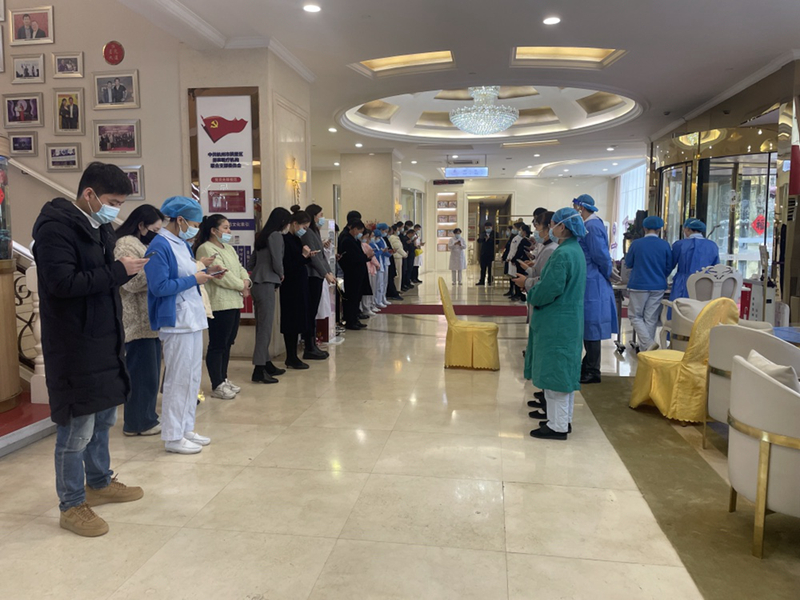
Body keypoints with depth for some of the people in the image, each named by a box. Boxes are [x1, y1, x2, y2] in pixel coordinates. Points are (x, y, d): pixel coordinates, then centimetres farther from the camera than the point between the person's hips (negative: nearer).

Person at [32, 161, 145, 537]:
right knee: (77, 427, 0)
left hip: (104, 339, 9)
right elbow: (62, 282, -24)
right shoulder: (56, 228, -15)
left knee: (104, 417, 20)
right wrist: (118, 271, -22)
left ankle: (100, 482, 37)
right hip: (73, 345, -9)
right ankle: (72, 506, 15)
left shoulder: (99, 228, 14)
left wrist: (124, 270, 4)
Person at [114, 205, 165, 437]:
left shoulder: (142, 244, 20)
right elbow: (132, 282, -21)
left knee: (150, 372, 13)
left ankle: (146, 417, 21)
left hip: (149, 320, 10)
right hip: (138, 321, -10)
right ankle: (138, 423, 5)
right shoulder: (126, 245, -11)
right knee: (142, 373, -4)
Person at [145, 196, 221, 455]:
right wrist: (194, 279, -16)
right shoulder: (159, 246, -15)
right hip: (176, 321, -10)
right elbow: (159, 286, -21)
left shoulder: (182, 244, 13)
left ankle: (186, 429, 26)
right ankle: (172, 437, 9)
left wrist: (205, 272, 3)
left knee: (193, 376, 15)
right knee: (178, 379, -3)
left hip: (192, 317, 10)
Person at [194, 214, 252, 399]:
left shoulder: (229, 249, 19)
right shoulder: (206, 249, -11)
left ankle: (223, 379, 26)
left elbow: (240, 268, 19)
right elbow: (221, 275, -19)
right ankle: (217, 386, 3)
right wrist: (241, 286, -8)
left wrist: (246, 281, -2)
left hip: (234, 302, 10)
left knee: (227, 343, 15)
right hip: (219, 304, -10)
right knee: (217, 345, -3)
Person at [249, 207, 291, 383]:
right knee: (265, 328, -8)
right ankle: (259, 370, -9)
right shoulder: (276, 235, -8)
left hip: (257, 283, 9)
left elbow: (251, 263, 17)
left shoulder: (263, 236, 16)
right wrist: (281, 275, 6)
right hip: (266, 284, -9)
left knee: (261, 327, 14)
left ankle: (266, 364, 23)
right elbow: (277, 262, -12)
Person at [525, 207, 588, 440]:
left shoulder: (562, 254, -20)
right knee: (565, 370, 16)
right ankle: (564, 418, 26)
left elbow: (550, 288, -22)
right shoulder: (576, 251, 11)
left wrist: (532, 296, -3)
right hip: (570, 321, 10)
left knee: (554, 370, -3)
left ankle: (557, 426, 5)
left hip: (556, 323, -10)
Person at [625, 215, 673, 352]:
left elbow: (628, 263, 4)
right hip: (658, 287, 3)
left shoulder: (636, 244, -8)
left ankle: (648, 343, -10)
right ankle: (644, 346, 16)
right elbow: (669, 267, 6)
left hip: (639, 285, -2)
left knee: (635, 316, 8)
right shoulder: (665, 245, -3)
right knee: (651, 318, 10)